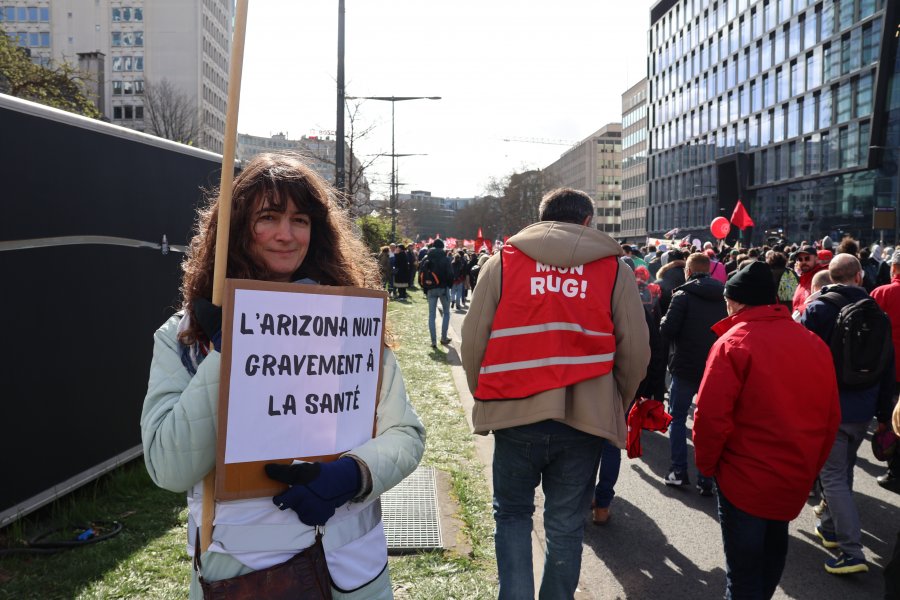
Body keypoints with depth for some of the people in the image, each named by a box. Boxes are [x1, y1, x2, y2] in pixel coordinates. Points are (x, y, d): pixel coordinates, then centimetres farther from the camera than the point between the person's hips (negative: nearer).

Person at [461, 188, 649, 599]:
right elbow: (636, 351, 0)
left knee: (512, 514, 19)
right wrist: (616, 406, 15)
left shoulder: (503, 261, 0)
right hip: (586, 418, 1)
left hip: (516, 413, 0)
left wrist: (484, 396, 12)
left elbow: (473, 340, -2)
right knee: (566, 525, 16)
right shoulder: (615, 269, 1)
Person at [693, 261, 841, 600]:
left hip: (745, 480, -6)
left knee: (743, 571, 8)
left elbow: (711, 417, -23)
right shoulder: (815, 344, -1)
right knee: (772, 553, 26)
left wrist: (706, 464, -5)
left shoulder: (732, 344, -18)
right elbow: (831, 418, 5)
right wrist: (810, 467, 17)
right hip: (795, 480, 6)